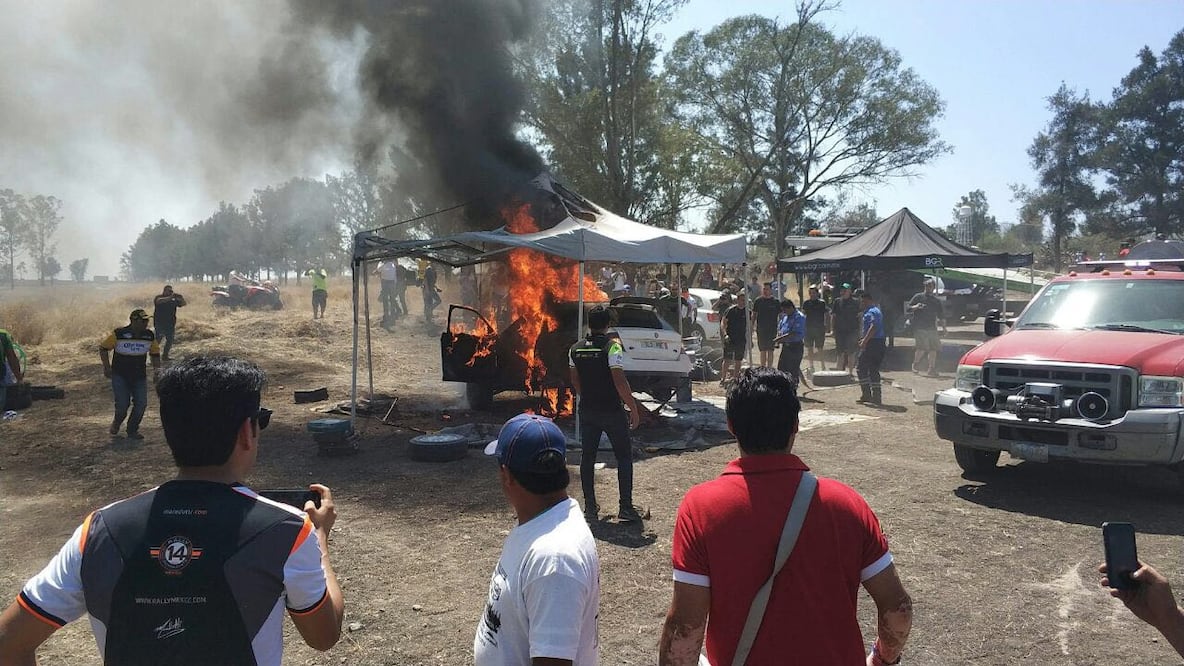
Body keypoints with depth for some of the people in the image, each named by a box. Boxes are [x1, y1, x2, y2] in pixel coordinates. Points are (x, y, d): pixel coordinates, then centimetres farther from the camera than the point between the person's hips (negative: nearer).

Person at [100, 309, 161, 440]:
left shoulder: (149, 336, -2)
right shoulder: (118, 334, -13)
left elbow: (155, 353, 13)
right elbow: (103, 348, -1)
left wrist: (156, 369, 3)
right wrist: (107, 367, -6)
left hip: (140, 376, 4)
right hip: (120, 376, -3)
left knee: (141, 404, -4)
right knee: (122, 404, -10)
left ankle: (132, 431, 14)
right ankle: (116, 423, 23)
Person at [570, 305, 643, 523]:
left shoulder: (576, 349, 4)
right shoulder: (612, 346, -14)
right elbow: (620, 381, -19)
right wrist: (634, 408, -12)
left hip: (587, 411, 5)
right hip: (613, 411, -5)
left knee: (587, 458, 12)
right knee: (624, 457, 6)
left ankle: (590, 507, 14)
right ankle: (625, 508, 2)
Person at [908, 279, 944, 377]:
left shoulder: (937, 300, 18)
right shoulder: (918, 297, 6)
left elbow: (940, 315, 19)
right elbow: (909, 308, 2)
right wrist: (916, 307, -19)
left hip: (932, 328, 4)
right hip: (919, 327, -4)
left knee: (933, 348, -3)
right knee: (922, 347, -16)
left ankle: (931, 369, 4)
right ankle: (915, 363, 6)